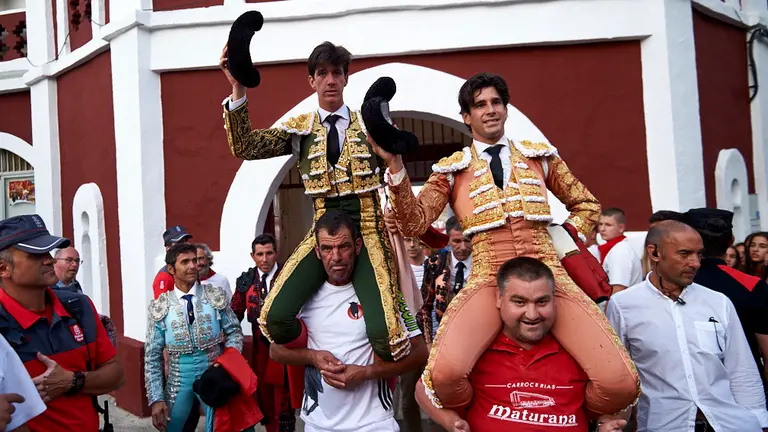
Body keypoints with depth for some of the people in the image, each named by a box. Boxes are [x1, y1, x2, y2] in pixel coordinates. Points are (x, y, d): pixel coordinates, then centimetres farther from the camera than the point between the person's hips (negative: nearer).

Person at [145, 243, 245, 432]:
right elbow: (153, 357, -2)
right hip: (178, 381, 0)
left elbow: (234, 331, 3)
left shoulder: (216, 296, -4)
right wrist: (156, 398, -7)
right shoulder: (159, 308, -5)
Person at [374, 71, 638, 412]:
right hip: (488, 279, -2)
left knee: (620, 383, -19)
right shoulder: (452, 169, 12)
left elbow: (587, 205, 28)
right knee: (445, 373, -31)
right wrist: (395, 164, -11)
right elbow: (414, 222, -1)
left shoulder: (540, 155, 18)